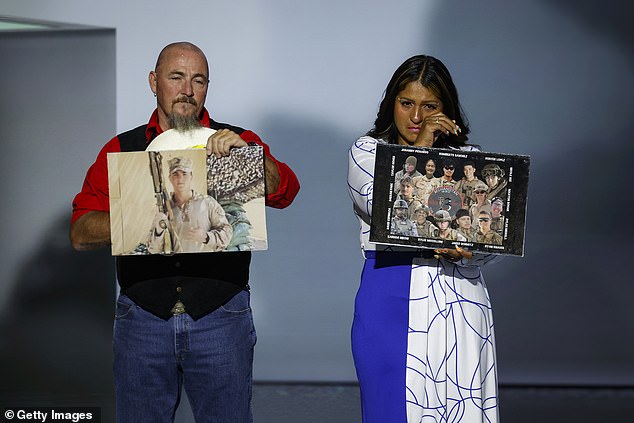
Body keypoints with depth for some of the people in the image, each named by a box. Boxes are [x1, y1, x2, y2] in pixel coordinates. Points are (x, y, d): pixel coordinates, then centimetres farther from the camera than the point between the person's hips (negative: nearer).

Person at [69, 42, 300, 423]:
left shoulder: (238, 143, 7)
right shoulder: (122, 149, 7)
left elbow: (285, 192, -8)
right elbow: (81, 233, 0)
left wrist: (248, 151, -25)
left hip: (222, 318, 0)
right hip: (142, 318, 1)